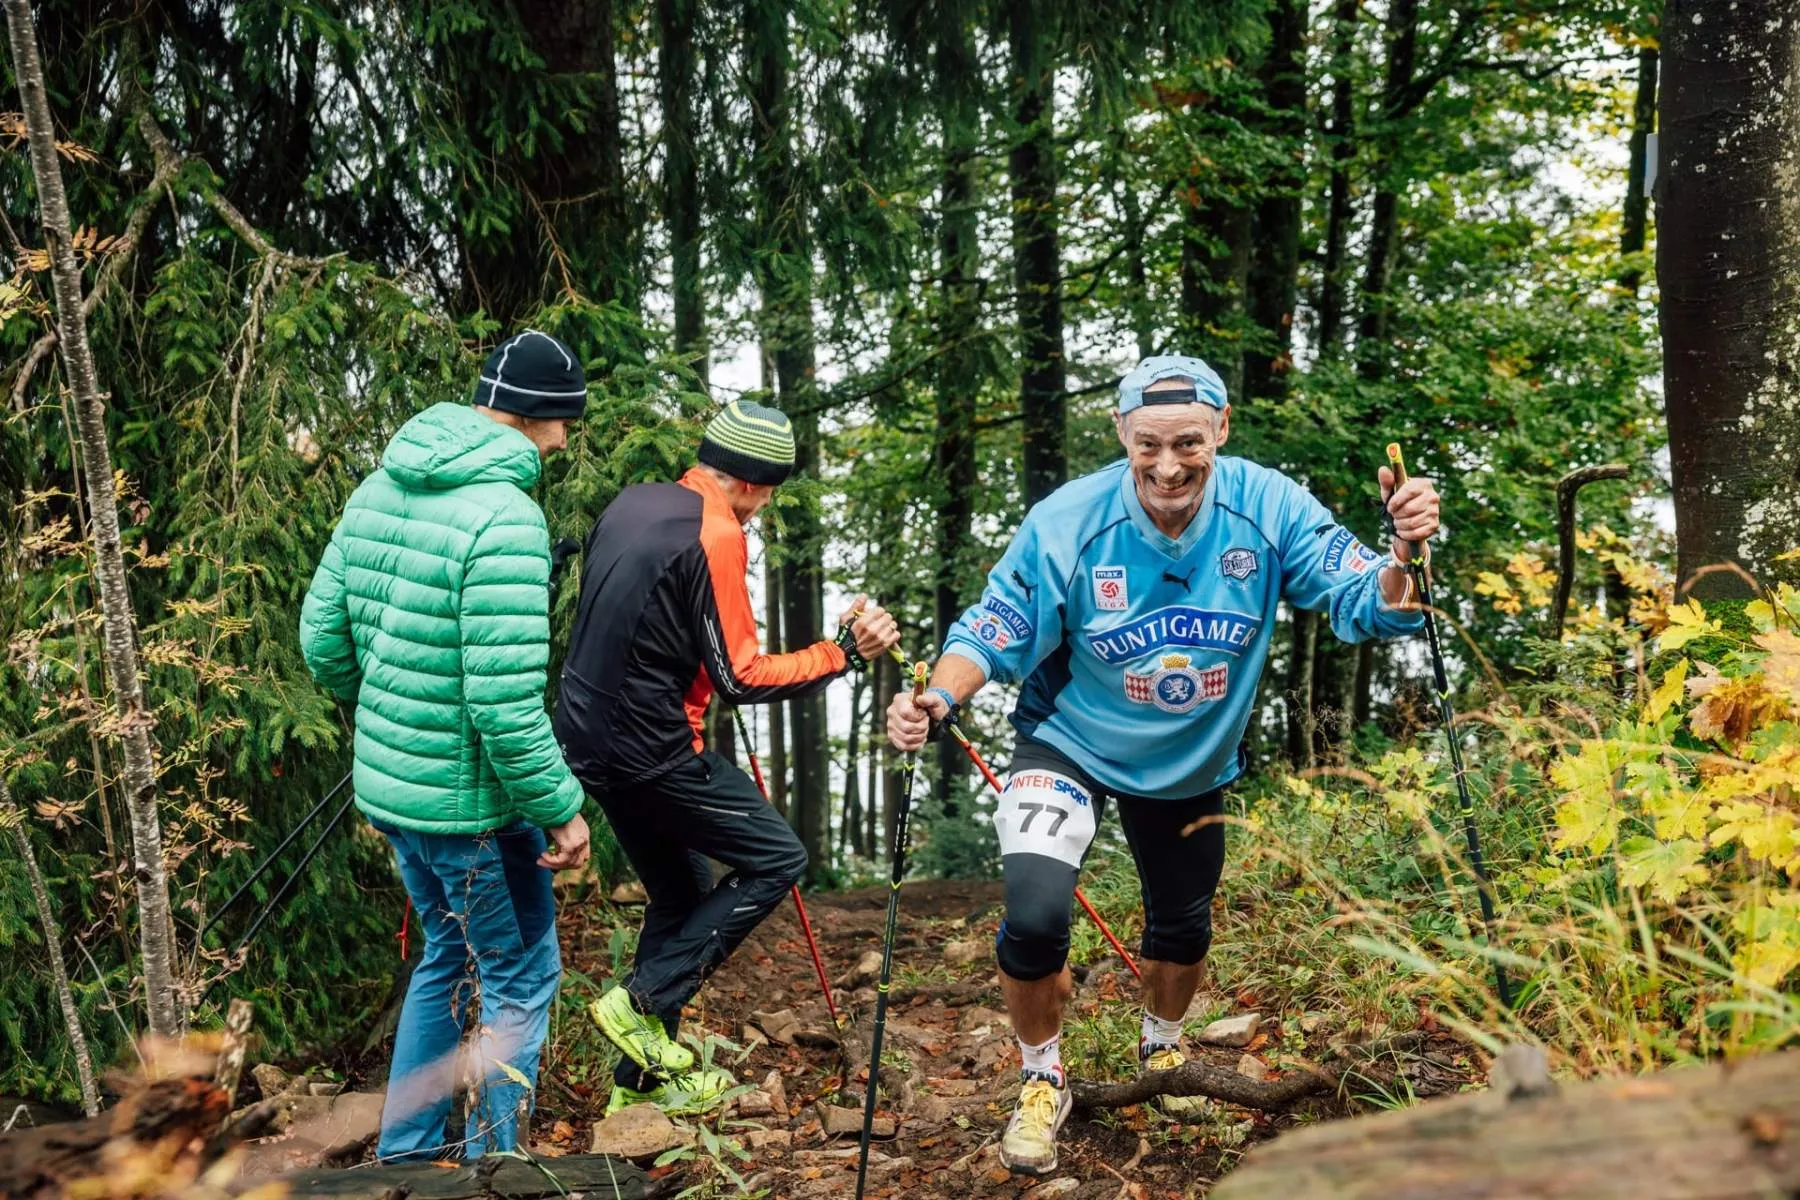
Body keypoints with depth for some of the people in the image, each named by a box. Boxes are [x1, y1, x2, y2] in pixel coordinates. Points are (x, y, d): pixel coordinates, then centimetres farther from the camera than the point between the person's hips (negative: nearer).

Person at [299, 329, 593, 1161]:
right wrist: (561, 809, -15)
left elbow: (321, 637, 10)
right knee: (521, 975, 10)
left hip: (387, 786, 8)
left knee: (446, 954, 25)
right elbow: (506, 702, -26)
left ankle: (408, 1146, 36)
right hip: (468, 801, -8)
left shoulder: (379, 489, 4)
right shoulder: (504, 515, -23)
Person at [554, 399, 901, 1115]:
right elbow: (740, 678, -18)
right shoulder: (715, 535, -16)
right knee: (776, 859, 2)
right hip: (652, 750, -9)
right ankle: (643, 1001, -1)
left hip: (587, 735, 9)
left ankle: (643, 1077, 24)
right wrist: (844, 651, -15)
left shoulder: (631, 504, 9)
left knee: (682, 894, 19)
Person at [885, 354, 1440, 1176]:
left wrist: (1406, 553, -42)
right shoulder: (1067, 522, -27)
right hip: (1070, 745, -3)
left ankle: (1161, 1048, 57)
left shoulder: (1269, 509, -22)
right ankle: (1043, 1080, 8)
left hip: (1191, 762, 3)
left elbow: (1365, 605, -20)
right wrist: (937, 701, -37)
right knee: (1035, 917, -23)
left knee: (1183, 925, 22)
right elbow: (994, 634, -18)